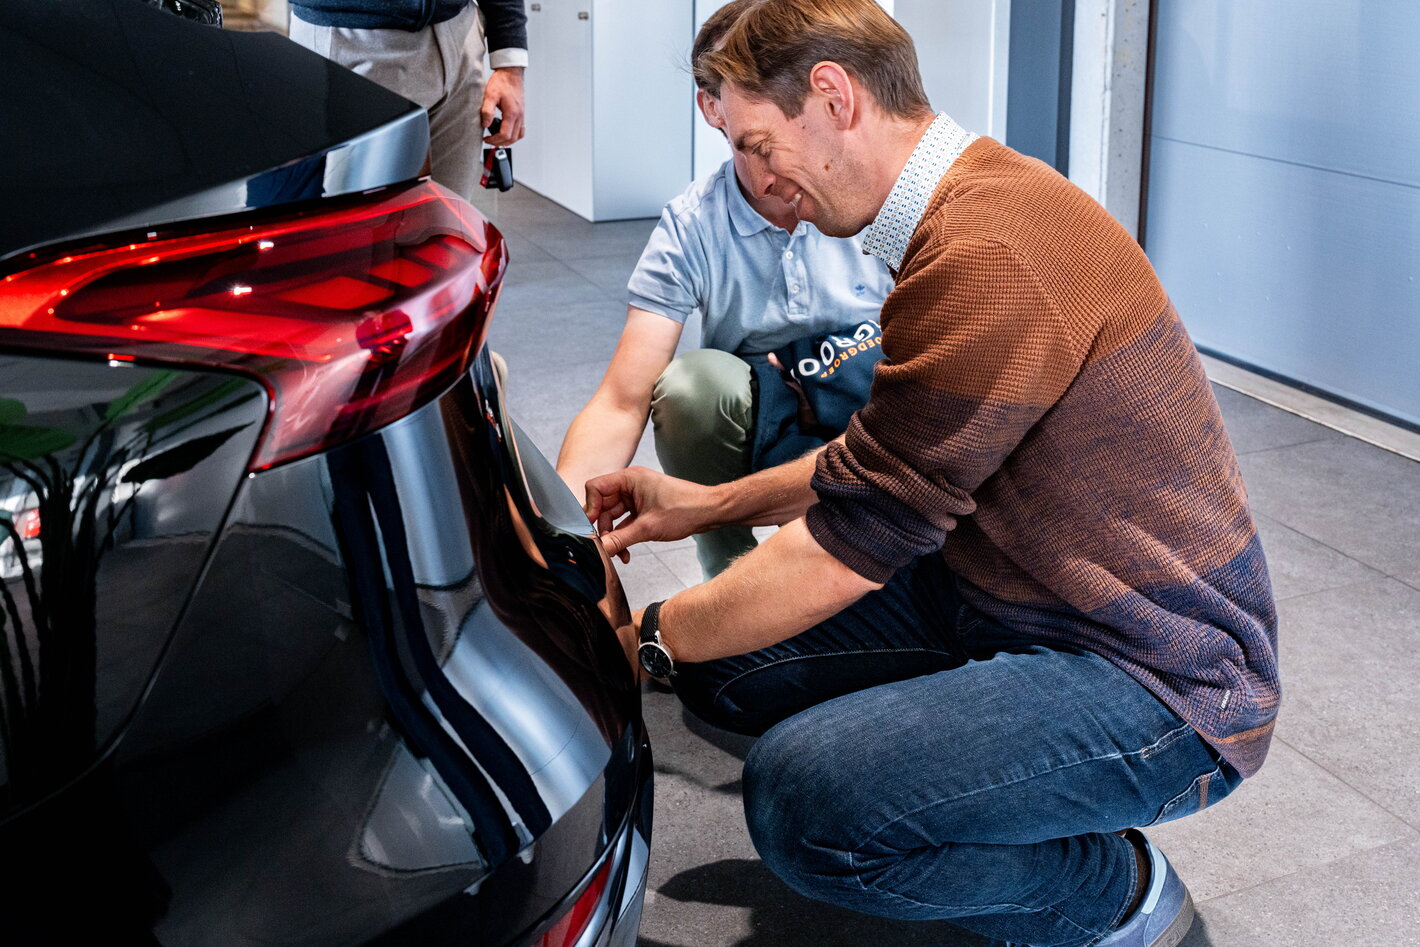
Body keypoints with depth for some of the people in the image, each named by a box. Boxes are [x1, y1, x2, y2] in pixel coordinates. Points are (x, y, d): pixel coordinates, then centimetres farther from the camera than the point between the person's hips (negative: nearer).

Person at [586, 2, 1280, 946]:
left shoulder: (988, 256, -27)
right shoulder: (973, 200, 6)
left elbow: (842, 553, -21)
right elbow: (895, 462, 19)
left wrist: (649, 640, -6)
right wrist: (707, 505, 16)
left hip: (1154, 680, -9)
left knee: (803, 796, -28)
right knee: (725, 655, 1)